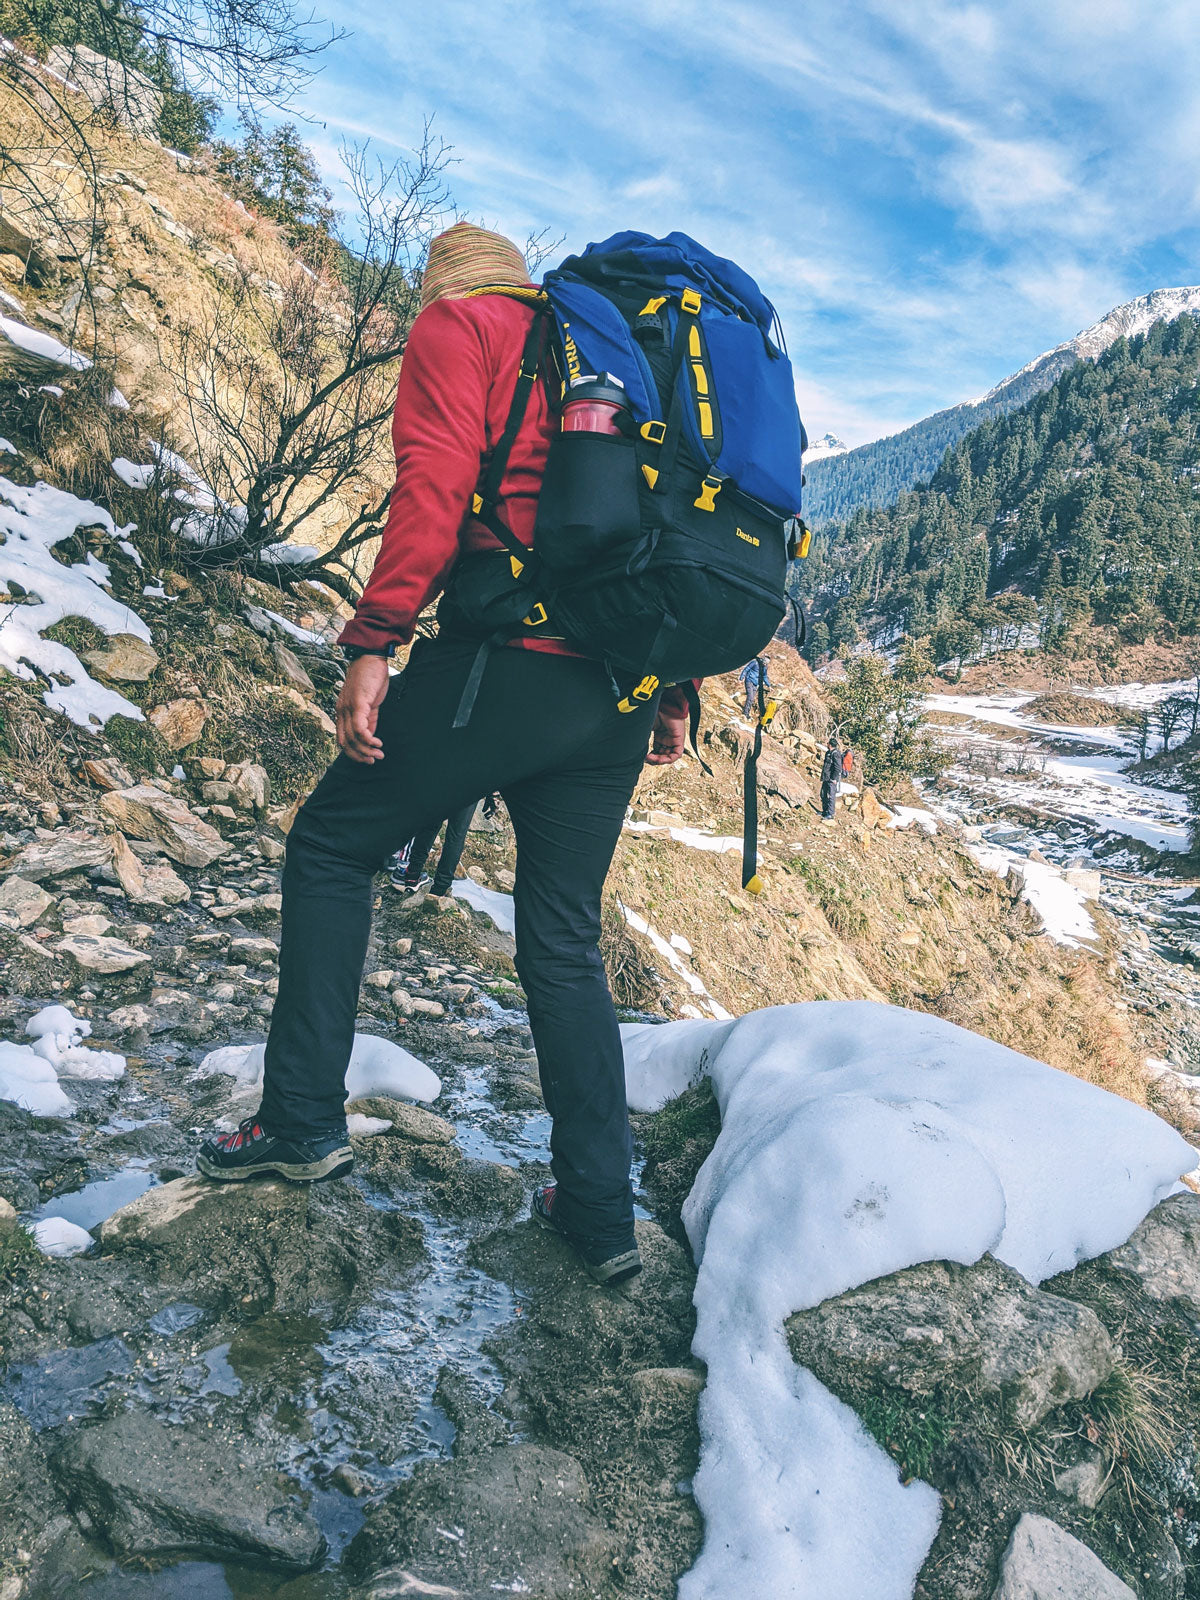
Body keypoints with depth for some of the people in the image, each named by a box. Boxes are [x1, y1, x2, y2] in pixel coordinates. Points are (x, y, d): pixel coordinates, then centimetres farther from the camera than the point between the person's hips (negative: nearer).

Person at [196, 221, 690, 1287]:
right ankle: (601, 1211, 14)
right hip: (621, 682, 7)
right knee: (566, 940, 13)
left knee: (331, 845, 11)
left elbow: (434, 484, -10)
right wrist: (671, 690, 21)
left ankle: (306, 1120, 10)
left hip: (508, 657, -7)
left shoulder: (456, 328, 9)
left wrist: (374, 642, -14)